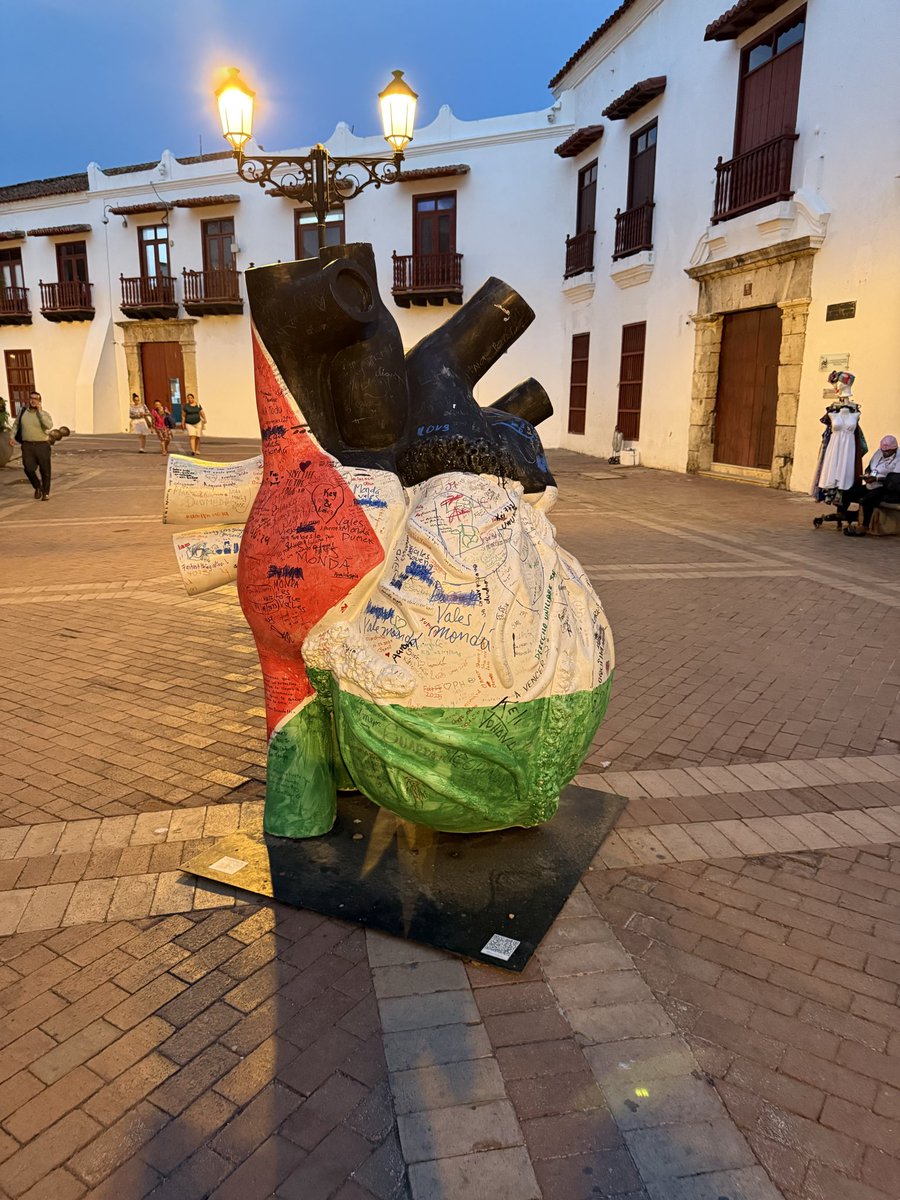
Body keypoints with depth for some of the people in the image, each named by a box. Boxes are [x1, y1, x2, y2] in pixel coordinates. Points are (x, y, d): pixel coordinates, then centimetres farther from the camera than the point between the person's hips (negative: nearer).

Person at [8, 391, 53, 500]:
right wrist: (12, 437, 12)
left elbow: (49, 426, -23)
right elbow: (16, 424, 23)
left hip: (42, 445, -2)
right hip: (27, 446, 2)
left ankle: (46, 492, 23)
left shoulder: (44, 414, -3)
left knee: (45, 470, 5)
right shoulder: (23, 412, 8)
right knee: (29, 469, -9)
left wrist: (40, 411, -19)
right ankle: (37, 487, 17)